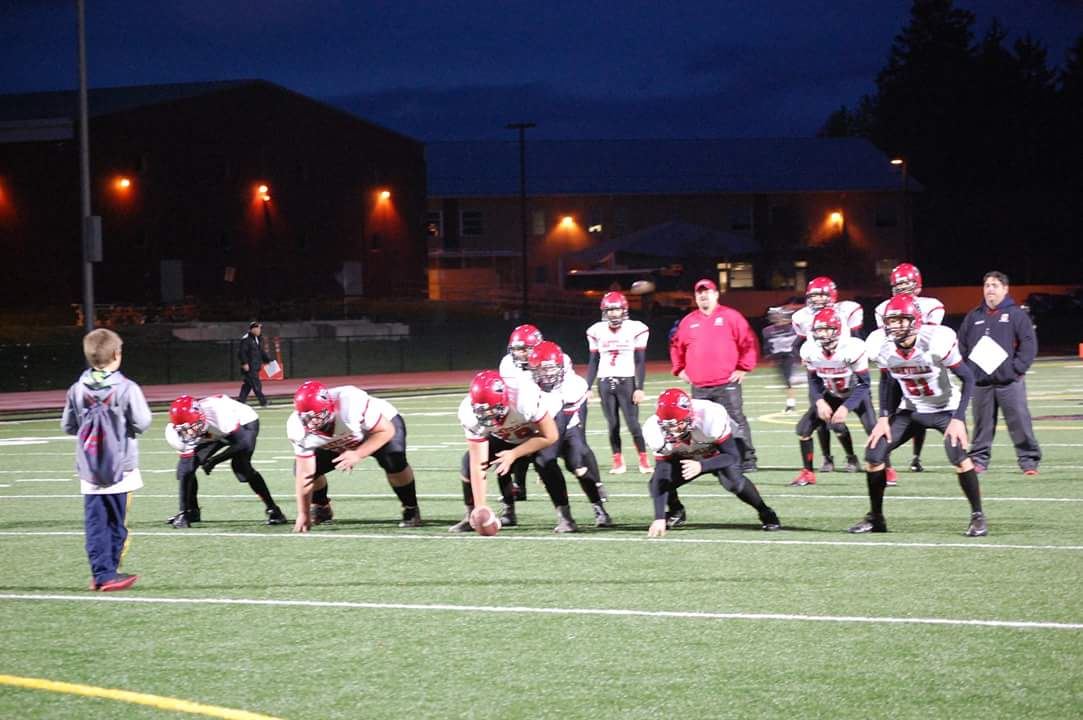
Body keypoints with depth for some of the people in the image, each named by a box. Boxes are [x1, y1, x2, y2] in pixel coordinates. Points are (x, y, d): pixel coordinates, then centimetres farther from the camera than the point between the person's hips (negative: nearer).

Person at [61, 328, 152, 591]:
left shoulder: (77, 390, -1)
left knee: (95, 521, 4)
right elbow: (142, 423, -11)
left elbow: (68, 426, 6)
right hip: (120, 466, -3)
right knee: (116, 521, 7)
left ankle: (101, 573, 1)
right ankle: (108, 572, 10)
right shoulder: (127, 389, -12)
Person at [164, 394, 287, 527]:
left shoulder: (217, 413, -43)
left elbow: (243, 444, -36)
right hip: (216, 433, 5)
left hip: (245, 423, -5)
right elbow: (186, 470, -18)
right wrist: (183, 510, -19)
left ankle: (273, 510, -14)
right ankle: (191, 511, 12)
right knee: (187, 465, -8)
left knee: (240, 465, -27)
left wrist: (214, 460, -37)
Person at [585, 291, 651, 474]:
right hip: (605, 383, 3)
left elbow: (640, 362, -3)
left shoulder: (635, 329, -4)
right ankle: (618, 461, 10)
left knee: (633, 423, -6)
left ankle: (643, 459, 6)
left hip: (627, 381, -3)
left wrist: (639, 388, -9)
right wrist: (587, 388, 7)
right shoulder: (597, 331, 5)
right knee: (613, 424, 3)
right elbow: (594, 363, 11)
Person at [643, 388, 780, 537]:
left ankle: (765, 513, -3)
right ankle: (676, 512, 15)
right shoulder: (656, 430, -32)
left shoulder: (710, 417, -40)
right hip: (685, 458, 3)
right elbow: (661, 477, -30)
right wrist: (659, 518, -37)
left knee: (733, 480, -30)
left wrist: (701, 466, -52)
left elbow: (733, 456, -35)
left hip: (717, 454, -3)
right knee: (657, 481, -18)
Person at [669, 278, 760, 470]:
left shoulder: (731, 317, 0)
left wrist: (743, 368, -5)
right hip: (699, 387, 4)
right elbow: (676, 346, 23)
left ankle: (747, 460, -2)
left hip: (727, 384, -4)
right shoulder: (688, 321, 12)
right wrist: (680, 369, 13)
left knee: (736, 423, -5)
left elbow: (749, 342, -1)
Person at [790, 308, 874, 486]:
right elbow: (814, 380, -2)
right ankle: (807, 472, 8)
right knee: (803, 428, -6)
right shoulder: (810, 350, -17)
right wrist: (820, 402, -19)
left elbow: (863, 384, -24)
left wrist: (846, 407, -32)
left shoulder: (852, 348, -32)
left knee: (873, 430, -21)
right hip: (831, 395, 4)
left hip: (855, 393, -4)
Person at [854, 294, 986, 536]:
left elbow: (967, 378, -18)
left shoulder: (936, 342, -29)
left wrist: (958, 419, -23)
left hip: (945, 408, -5)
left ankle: (978, 516, -10)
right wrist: (884, 417, -2)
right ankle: (875, 518, 12)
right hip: (911, 409, 5)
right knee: (873, 455, -5)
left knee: (958, 457, -27)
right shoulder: (881, 346, -16)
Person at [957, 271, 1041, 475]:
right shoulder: (973, 317, 14)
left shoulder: (1016, 314, 2)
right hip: (981, 383, 3)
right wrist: (969, 370, 4)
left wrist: (1017, 368, -11)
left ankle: (1029, 462, -1)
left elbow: (1029, 344, -3)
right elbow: (962, 346, 16)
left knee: (1020, 423, -6)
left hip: (1009, 382, -3)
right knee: (982, 425, 7)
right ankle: (979, 460, 16)